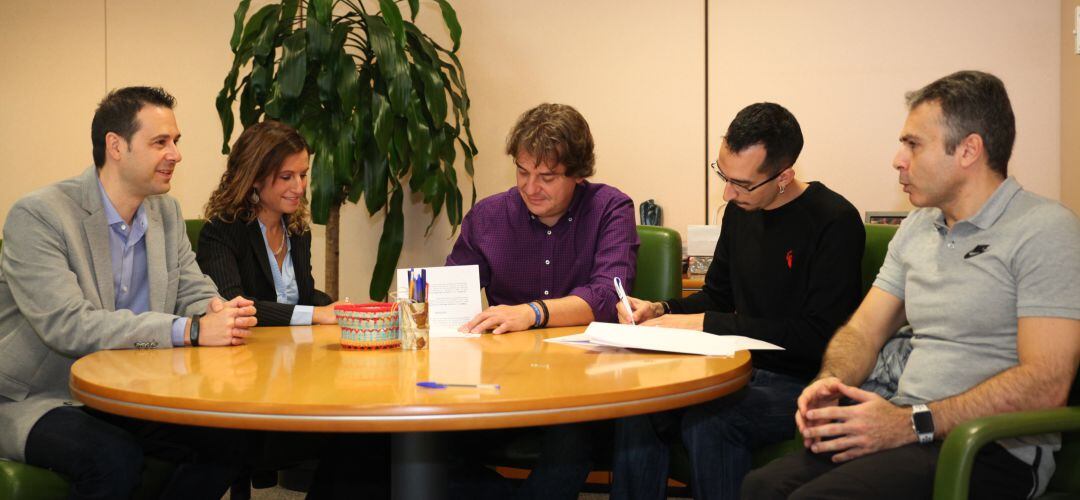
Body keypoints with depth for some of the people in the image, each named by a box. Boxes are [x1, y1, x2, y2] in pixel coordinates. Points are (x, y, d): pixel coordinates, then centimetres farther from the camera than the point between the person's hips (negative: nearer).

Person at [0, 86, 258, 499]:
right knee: (114, 458, -33)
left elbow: (196, 294, 8)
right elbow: (67, 325, -27)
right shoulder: (36, 216, -16)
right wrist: (190, 330, -32)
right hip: (35, 402, -6)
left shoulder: (166, 212, 7)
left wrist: (220, 311, -19)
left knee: (227, 441, -14)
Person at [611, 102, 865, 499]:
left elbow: (818, 336, -19)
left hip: (804, 384, -7)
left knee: (706, 420, -32)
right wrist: (660, 310, 1)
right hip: (744, 369, 7)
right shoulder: (740, 212, 10)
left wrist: (706, 323, -16)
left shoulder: (835, 222, -14)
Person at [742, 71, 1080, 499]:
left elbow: (1045, 383, -17)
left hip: (993, 450, -6)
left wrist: (913, 424, -22)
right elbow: (864, 330, 18)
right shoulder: (916, 229, 18)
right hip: (910, 431, 6)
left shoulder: (1044, 231, -7)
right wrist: (829, 382, -6)